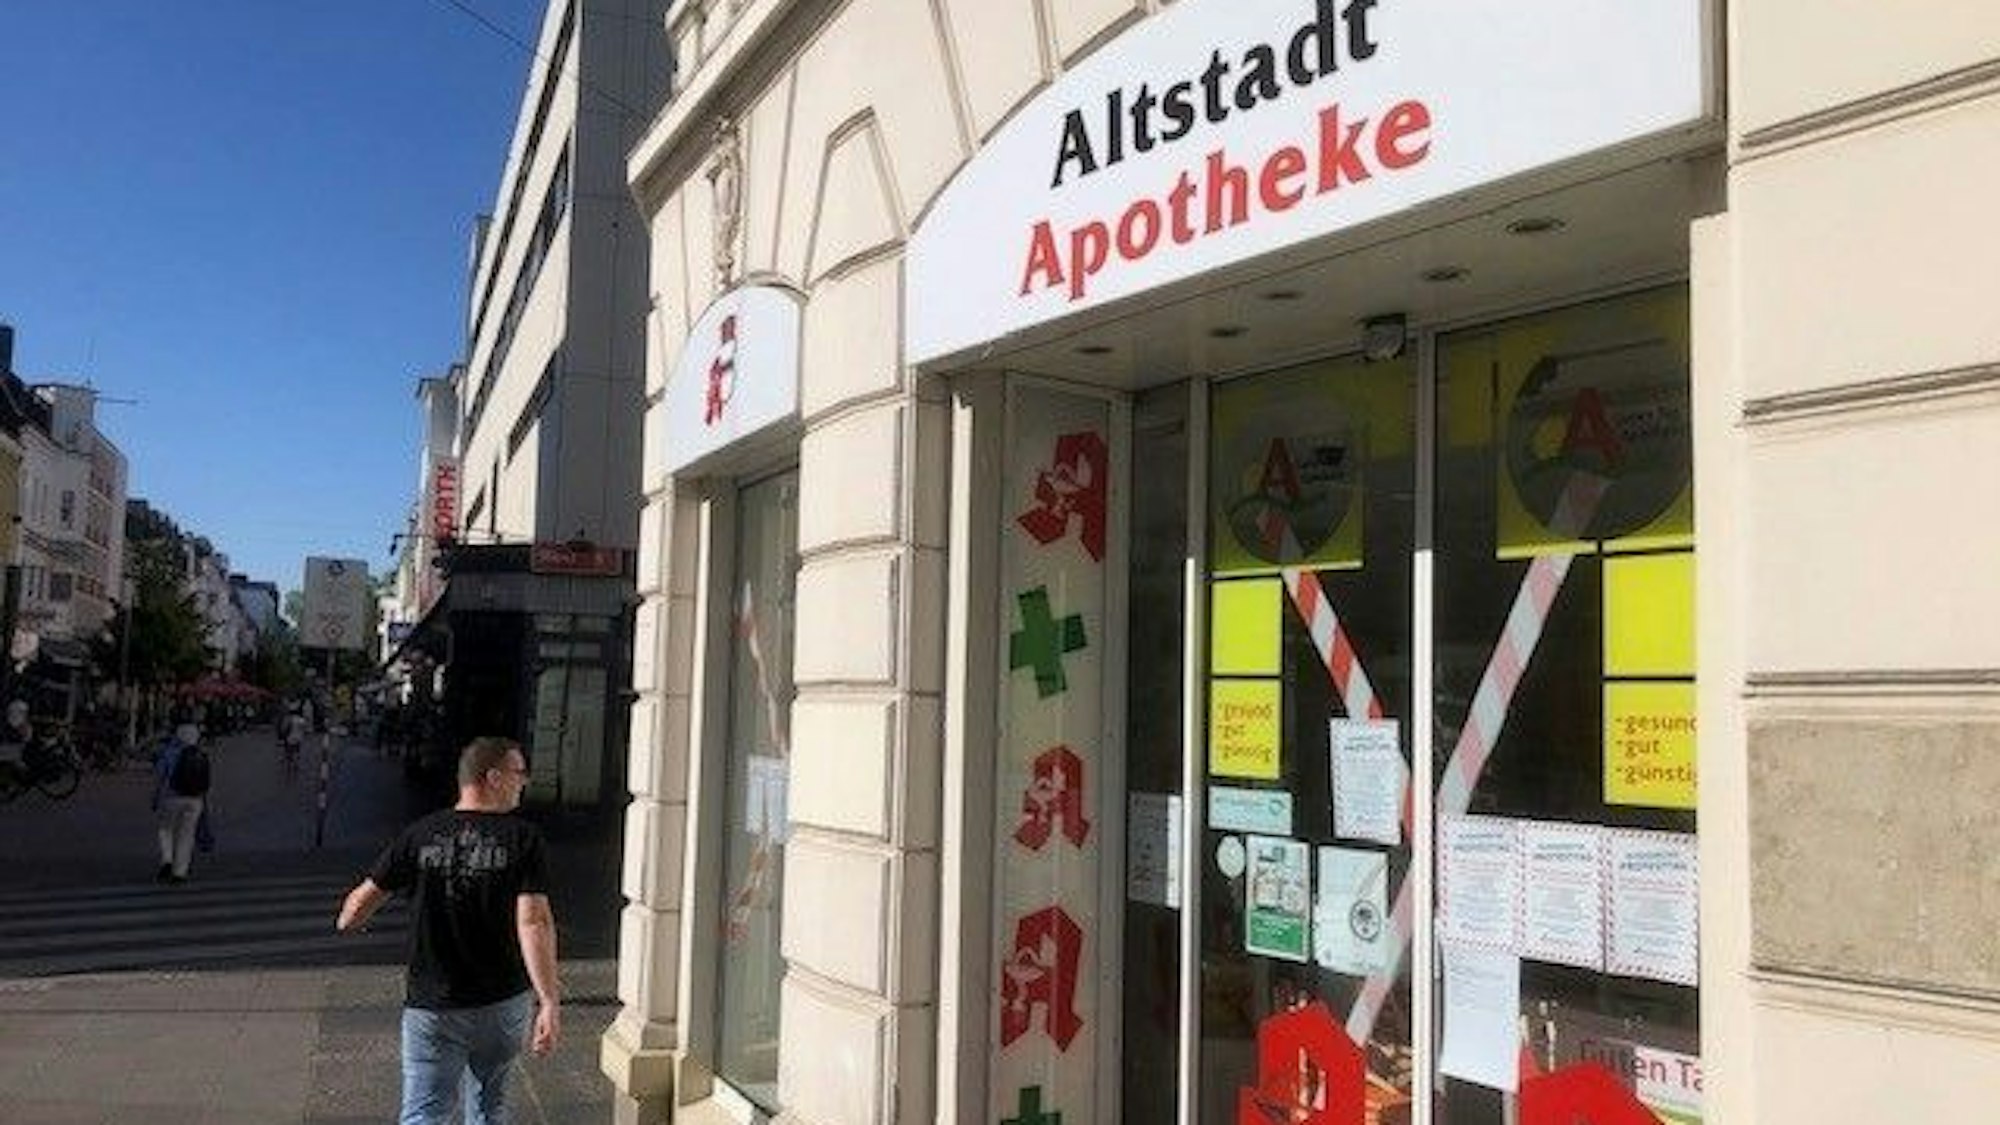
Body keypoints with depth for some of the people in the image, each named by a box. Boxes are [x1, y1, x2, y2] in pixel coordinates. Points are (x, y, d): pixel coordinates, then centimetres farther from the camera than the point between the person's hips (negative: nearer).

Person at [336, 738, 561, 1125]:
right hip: (505, 1002, 0)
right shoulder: (523, 839, -11)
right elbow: (533, 921, -20)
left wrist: (346, 921, 29)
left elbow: (363, 900, 5)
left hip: (433, 1008, 0)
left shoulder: (419, 836, -3)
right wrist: (549, 1002, -21)